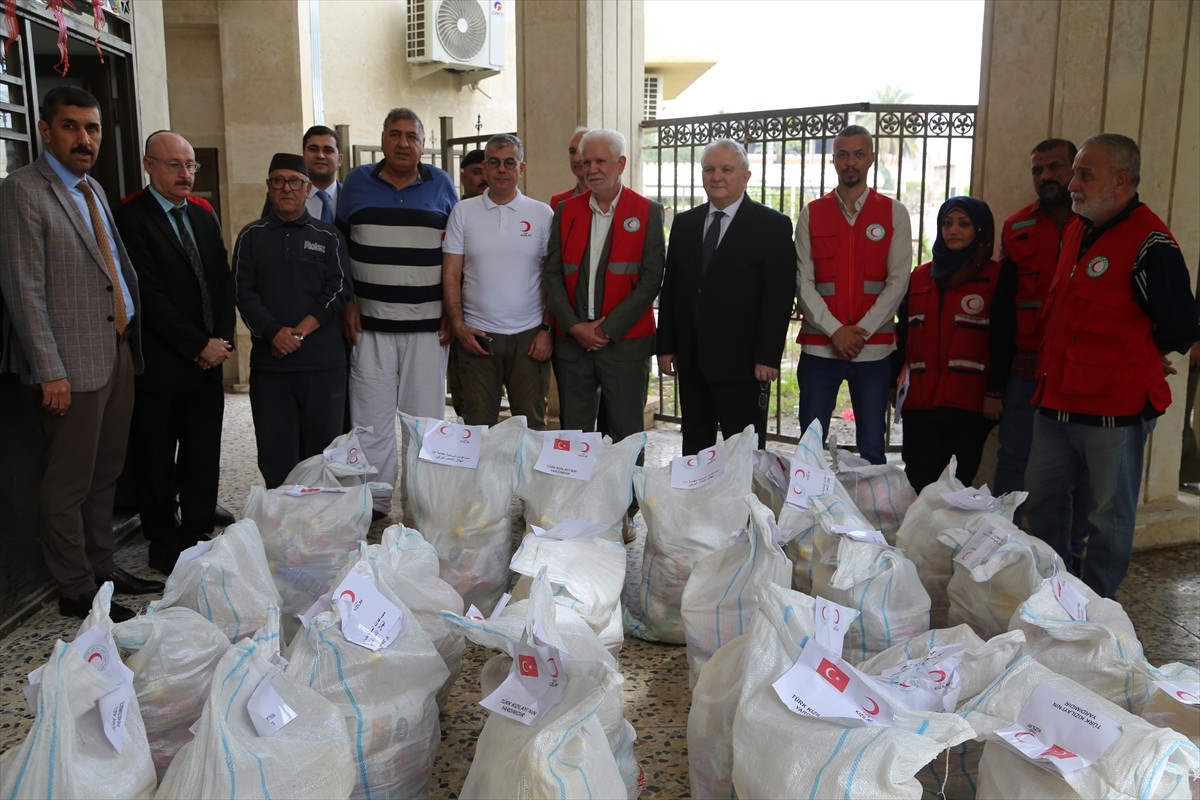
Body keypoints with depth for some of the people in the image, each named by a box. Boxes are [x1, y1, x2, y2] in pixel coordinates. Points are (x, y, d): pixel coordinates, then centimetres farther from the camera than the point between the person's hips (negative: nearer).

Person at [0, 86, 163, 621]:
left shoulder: (93, 191, 17)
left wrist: (132, 341, 12)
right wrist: (50, 372, -17)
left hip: (119, 354, 8)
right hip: (73, 365, -8)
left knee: (105, 475, 16)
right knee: (68, 486, 3)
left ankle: (102, 570, 29)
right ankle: (76, 591, 14)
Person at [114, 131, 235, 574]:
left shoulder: (204, 217, 14)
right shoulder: (131, 218, -8)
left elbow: (224, 283, 12)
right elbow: (150, 296, -14)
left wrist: (221, 339, -1)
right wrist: (200, 346, -14)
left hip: (209, 360, 6)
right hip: (161, 366, -6)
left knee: (203, 457, 11)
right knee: (157, 462, 6)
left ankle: (198, 536, 24)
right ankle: (164, 546, 19)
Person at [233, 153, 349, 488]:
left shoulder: (328, 237, 8)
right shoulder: (251, 237, 12)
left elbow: (337, 291, -1)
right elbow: (245, 293, 3)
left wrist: (301, 331, -12)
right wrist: (274, 332, -13)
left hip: (323, 361, -1)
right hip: (269, 361, 1)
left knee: (322, 447, 3)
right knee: (275, 451, 3)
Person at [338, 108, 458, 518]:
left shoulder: (442, 184, 7)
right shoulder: (357, 182, 8)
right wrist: (348, 301, 4)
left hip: (428, 324, 0)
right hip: (370, 321, 0)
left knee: (426, 415, 4)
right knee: (371, 415, 0)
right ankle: (372, 503, 11)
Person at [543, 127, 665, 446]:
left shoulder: (648, 212, -1)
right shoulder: (566, 211, 10)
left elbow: (651, 280, -7)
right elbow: (552, 275, 6)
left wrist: (608, 328, -11)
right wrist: (574, 326, -6)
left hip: (626, 344, -3)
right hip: (572, 342, 3)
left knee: (626, 437, 3)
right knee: (572, 437, 9)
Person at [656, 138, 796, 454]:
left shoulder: (772, 225, -3)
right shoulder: (684, 223, 12)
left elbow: (779, 296, -8)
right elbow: (670, 288, 12)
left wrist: (768, 357, -13)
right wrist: (666, 346, 7)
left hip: (740, 361, -5)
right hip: (691, 360, 5)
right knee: (694, 447, 13)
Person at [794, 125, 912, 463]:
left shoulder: (894, 213, 5)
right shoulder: (812, 214, 7)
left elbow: (898, 281, -2)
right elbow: (803, 280, 0)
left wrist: (861, 332, -11)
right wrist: (835, 331, -11)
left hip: (874, 349, 0)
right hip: (819, 347, 1)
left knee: (872, 448, 5)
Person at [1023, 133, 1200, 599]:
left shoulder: (1150, 245, -16)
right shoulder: (1075, 231, 10)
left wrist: (1130, 355, 2)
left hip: (1114, 408, -8)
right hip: (1057, 399, 8)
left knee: (1110, 517, 7)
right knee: (1041, 502, 16)